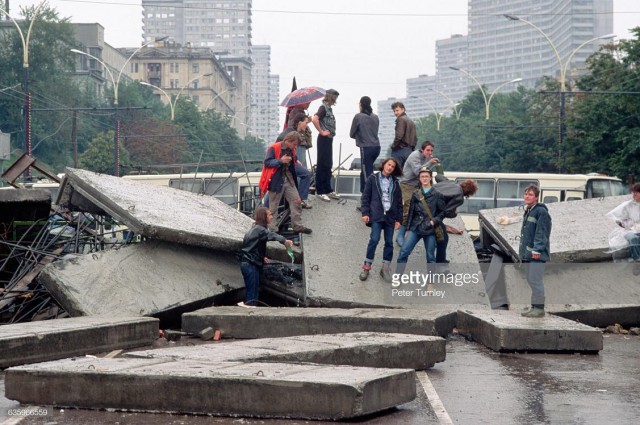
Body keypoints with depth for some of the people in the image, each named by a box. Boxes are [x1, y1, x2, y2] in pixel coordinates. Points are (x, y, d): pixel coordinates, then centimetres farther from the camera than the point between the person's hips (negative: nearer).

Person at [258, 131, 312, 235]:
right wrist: (280, 161, -26)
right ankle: (272, 229, 12)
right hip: (276, 181, -7)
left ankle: (298, 226, 6)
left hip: (288, 179, 7)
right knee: (273, 207, 3)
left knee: (296, 202, 0)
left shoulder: (291, 151, 10)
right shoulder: (274, 148, -13)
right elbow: (267, 162, -18)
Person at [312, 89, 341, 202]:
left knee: (328, 166, 14)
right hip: (324, 139, -9)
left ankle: (328, 190, 21)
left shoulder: (329, 108, 13)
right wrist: (321, 132, -20)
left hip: (329, 139, 9)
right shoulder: (323, 107, -13)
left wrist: (331, 132, 9)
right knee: (322, 165, -4)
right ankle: (320, 191, 0)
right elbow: (315, 119, -28)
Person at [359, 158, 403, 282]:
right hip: (376, 215, -3)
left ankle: (385, 268, 10)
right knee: (374, 239, -14)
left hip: (390, 216, 3)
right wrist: (365, 213, -7)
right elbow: (366, 196, 3)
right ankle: (366, 267, -5)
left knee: (389, 242, 2)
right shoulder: (373, 178, 5)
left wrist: (398, 218, 7)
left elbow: (399, 201, 13)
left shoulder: (395, 182, 13)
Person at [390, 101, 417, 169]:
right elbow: (415, 138, 20)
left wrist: (393, 146, -6)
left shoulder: (400, 119, -7)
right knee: (405, 171, 7)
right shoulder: (411, 122, 20)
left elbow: (399, 135, -17)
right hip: (409, 150, 9)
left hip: (400, 149, -9)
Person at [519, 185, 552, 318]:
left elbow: (541, 232, -17)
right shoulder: (527, 211, 19)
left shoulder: (541, 212, -11)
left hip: (536, 254, -10)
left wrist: (537, 250, -23)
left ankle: (539, 308, -8)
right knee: (531, 281, 12)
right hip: (527, 254, 10)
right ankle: (534, 307, 18)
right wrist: (522, 250, 20)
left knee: (535, 281, -11)